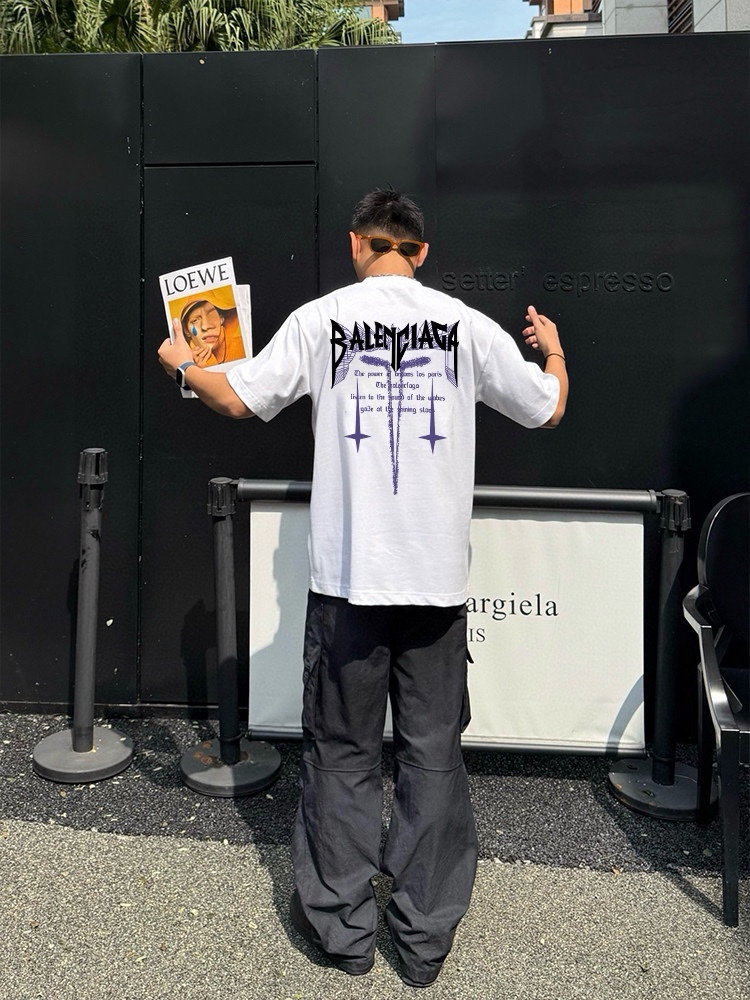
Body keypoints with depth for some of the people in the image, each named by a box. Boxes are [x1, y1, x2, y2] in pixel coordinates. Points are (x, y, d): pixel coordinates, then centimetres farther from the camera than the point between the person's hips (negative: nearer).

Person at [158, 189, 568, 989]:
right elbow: (547, 410, 11)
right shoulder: (466, 324, 3)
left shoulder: (322, 317, 0)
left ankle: (342, 927, 24)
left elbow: (237, 399, 1)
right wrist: (553, 350, 33)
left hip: (347, 575, -1)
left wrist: (180, 363, 22)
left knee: (342, 750, 13)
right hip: (437, 577, 1)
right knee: (432, 751, 11)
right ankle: (425, 936, 21)